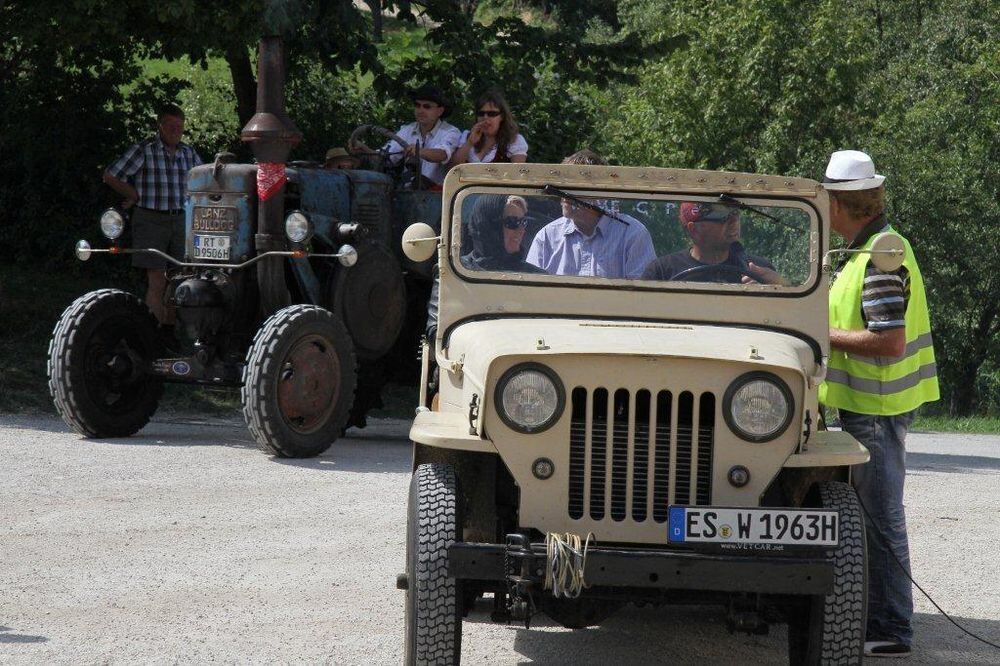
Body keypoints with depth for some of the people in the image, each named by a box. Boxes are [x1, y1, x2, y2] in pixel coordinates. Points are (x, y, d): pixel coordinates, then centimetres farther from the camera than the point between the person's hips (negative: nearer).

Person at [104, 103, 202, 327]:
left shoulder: (188, 153, 11)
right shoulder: (144, 151, -6)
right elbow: (110, 177, -4)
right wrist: (137, 196, 1)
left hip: (180, 222, 5)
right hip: (151, 221, -5)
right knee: (157, 283, -9)